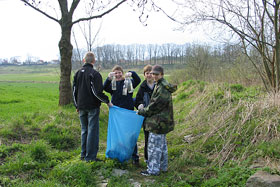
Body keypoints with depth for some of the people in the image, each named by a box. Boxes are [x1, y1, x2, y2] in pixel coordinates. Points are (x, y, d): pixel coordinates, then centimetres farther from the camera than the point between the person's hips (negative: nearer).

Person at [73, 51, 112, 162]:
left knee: (84, 130, 16)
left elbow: (74, 91, 13)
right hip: (92, 107, -6)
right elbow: (97, 92, -18)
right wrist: (107, 101, -6)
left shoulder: (78, 73, 9)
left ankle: (83, 154, 23)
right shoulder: (94, 74, -13)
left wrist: (77, 105, 21)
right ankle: (90, 156, 4)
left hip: (81, 107, 6)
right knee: (93, 130, 0)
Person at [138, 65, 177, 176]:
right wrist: (144, 110, 11)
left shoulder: (162, 89, -20)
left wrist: (141, 112, -9)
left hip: (158, 122, -11)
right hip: (161, 121, 11)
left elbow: (155, 106, -20)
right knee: (162, 144, 18)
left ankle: (153, 170, 8)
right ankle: (163, 166, 31)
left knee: (154, 145, -2)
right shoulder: (159, 86, 13)